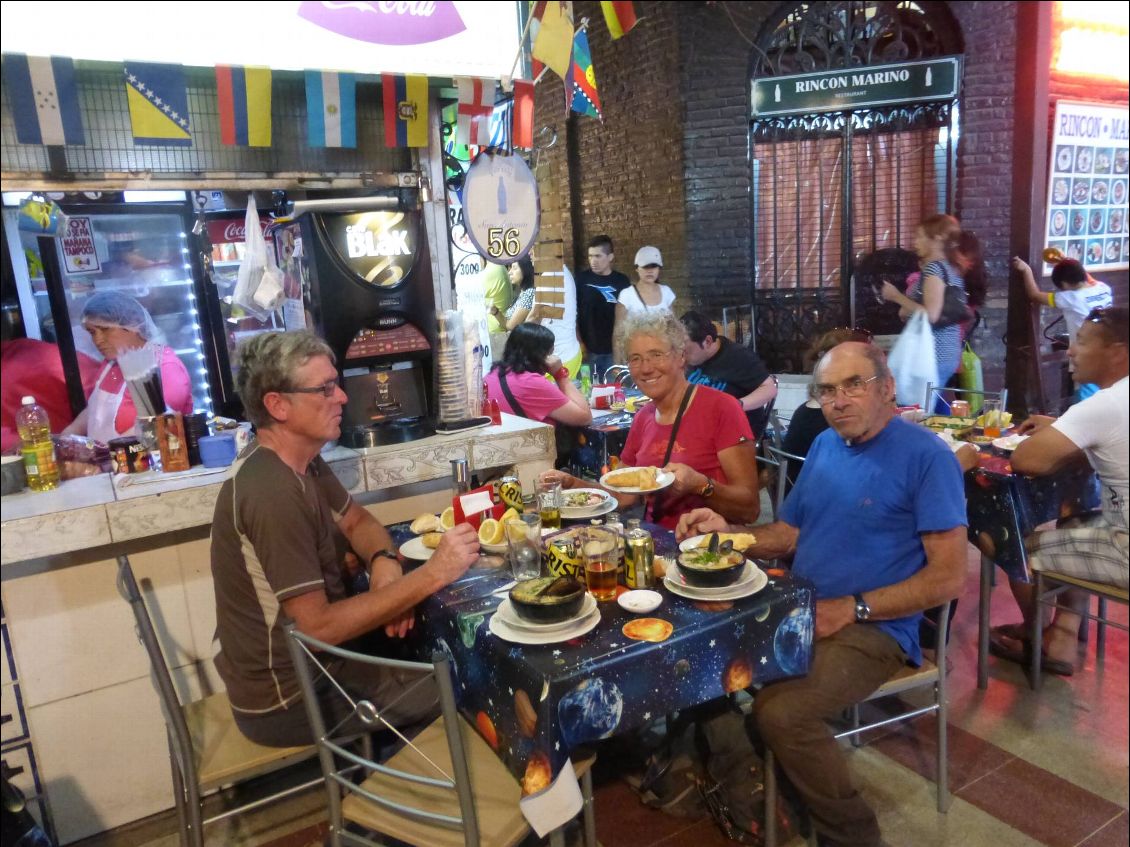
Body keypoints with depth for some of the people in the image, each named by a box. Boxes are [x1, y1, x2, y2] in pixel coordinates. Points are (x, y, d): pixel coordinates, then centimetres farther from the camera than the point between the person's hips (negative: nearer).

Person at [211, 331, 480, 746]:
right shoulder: (272, 493, -31)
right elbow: (318, 626, -31)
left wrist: (385, 562, -12)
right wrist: (431, 575, -30)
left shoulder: (302, 462, -1)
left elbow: (357, 522, 11)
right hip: (287, 701, -8)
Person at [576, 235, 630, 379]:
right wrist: (579, 345, -5)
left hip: (615, 350, 1)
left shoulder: (622, 281, 3)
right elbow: (572, 313, 1)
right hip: (589, 350, -1)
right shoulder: (581, 279, -1)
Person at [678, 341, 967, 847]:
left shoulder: (925, 456, -11)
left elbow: (948, 577, -13)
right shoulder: (824, 445, 11)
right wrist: (725, 531, -2)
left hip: (872, 629, -7)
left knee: (781, 712, -27)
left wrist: (852, 609, -16)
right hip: (799, 613, 7)